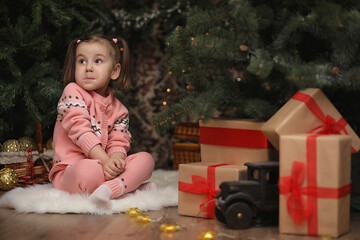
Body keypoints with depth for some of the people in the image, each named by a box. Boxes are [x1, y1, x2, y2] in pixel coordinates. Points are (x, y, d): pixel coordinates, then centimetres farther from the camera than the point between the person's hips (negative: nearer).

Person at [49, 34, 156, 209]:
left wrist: (116, 158, -24)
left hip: (106, 166, 6)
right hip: (70, 168, -6)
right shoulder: (72, 92, -4)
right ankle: (130, 186, -15)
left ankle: (109, 189, -32)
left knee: (146, 159, -10)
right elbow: (80, 130, -16)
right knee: (88, 170, -41)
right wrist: (104, 159, -25)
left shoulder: (118, 109, 12)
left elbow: (119, 141, 3)